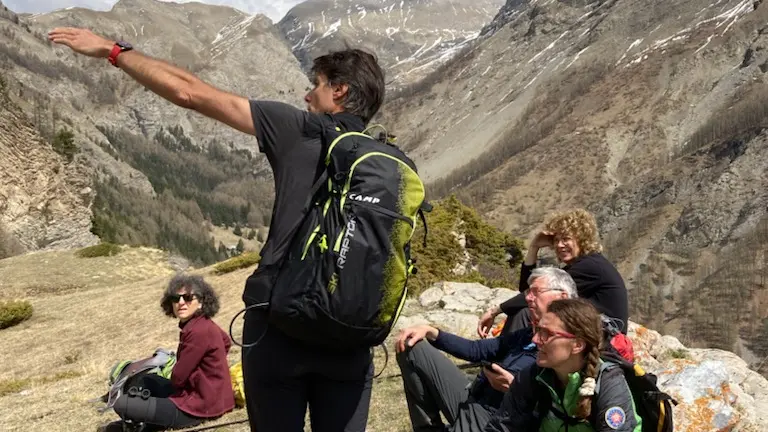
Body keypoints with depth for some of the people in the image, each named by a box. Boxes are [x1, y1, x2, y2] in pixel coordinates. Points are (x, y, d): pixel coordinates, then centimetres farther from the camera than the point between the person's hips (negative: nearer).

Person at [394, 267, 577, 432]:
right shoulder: (527, 334, 18)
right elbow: (476, 349, 19)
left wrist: (513, 387, -24)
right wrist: (430, 332, 8)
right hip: (470, 398, 9)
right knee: (411, 347, 4)